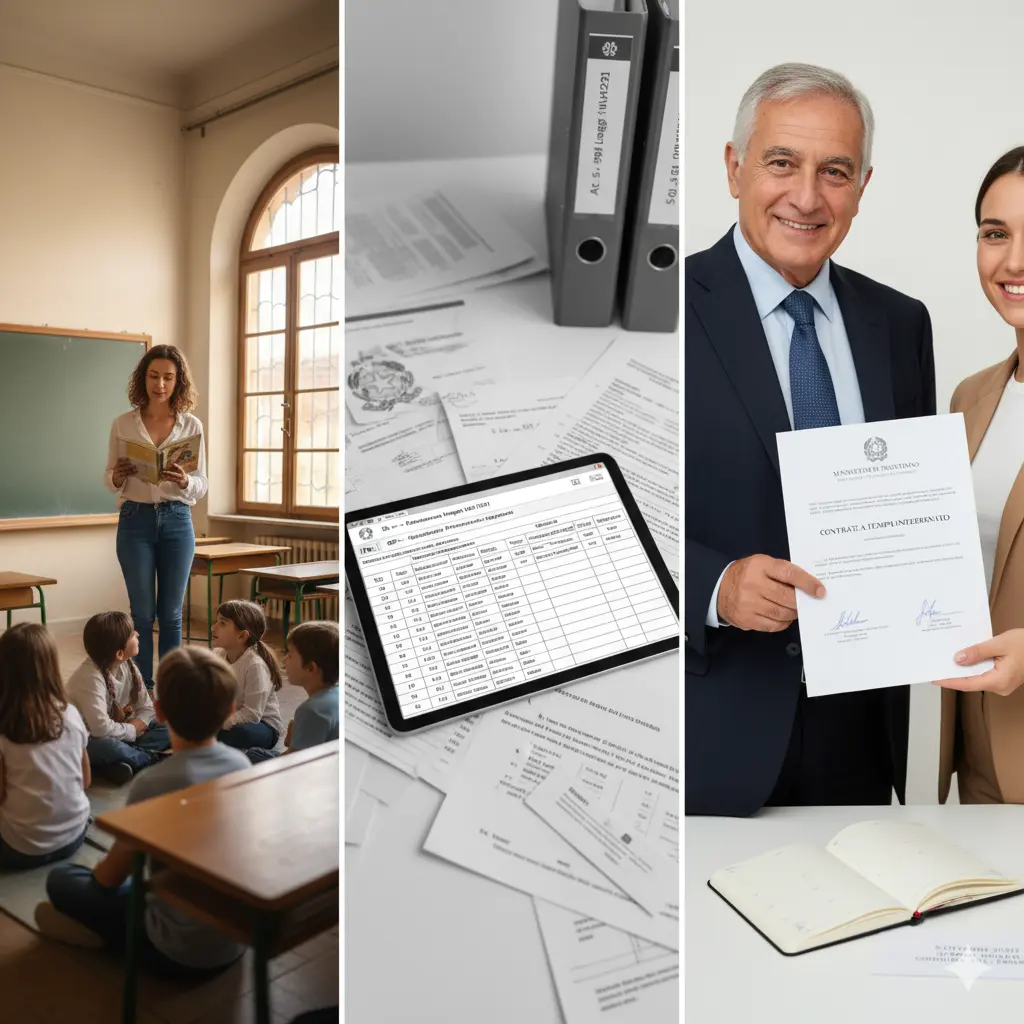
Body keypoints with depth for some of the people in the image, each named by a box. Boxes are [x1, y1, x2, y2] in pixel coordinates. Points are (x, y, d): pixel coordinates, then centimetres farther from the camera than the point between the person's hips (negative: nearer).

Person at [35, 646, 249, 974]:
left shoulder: (153, 783, -24)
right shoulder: (241, 762, -8)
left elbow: (110, 877, -8)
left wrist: (101, 868, 15)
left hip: (179, 952, -5)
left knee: (61, 880, 9)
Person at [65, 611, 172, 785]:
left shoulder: (129, 666, -6)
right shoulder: (90, 677, -28)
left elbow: (147, 709, -3)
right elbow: (101, 728, -37)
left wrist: (132, 727, -22)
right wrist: (132, 730, -20)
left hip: (116, 736, 8)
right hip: (84, 742, -7)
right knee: (110, 748, -39)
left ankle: (116, 763, -21)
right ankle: (154, 759, -12)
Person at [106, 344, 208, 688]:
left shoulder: (192, 425, 2)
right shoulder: (123, 424, 2)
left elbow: (202, 486, 1)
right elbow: (109, 481, 6)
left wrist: (184, 480, -21)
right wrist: (119, 476, -17)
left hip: (177, 521, 0)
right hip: (135, 521, 0)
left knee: (171, 613, 6)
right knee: (142, 612, 3)